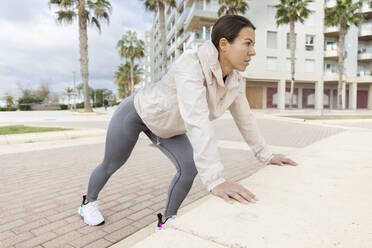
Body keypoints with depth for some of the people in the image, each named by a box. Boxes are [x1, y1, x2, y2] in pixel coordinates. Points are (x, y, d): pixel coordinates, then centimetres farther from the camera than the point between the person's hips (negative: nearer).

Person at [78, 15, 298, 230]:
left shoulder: (236, 80, -15)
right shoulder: (192, 64, -39)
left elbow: (245, 118, -4)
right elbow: (196, 120, -49)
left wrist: (266, 156, 0)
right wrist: (215, 180, -54)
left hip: (165, 125, 6)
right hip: (136, 112, -5)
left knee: (189, 167, -10)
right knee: (111, 165, 14)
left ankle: (167, 221, 14)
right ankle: (89, 202, 45)